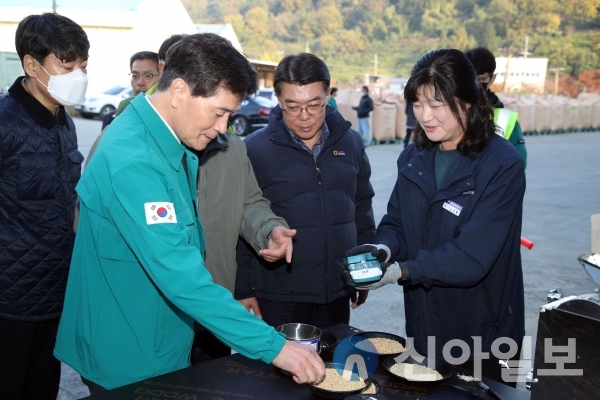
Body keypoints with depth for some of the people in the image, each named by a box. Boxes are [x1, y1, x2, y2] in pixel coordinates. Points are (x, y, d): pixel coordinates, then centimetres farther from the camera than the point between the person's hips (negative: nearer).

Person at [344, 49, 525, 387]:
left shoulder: (503, 166, -18)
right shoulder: (414, 157, 1)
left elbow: (473, 255, -25)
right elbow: (395, 222, 5)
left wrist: (402, 270, -31)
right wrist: (385, 249, -17)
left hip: (482, 332, -5)